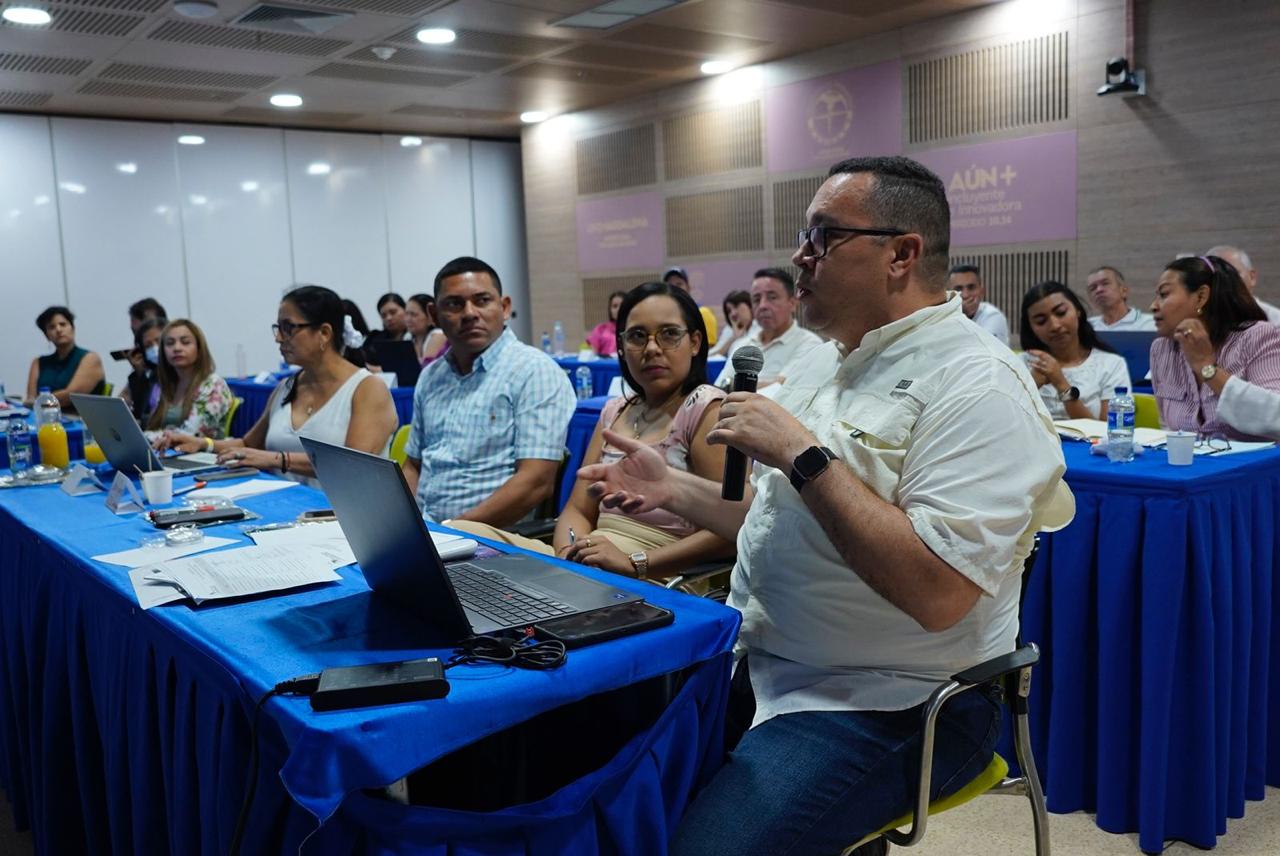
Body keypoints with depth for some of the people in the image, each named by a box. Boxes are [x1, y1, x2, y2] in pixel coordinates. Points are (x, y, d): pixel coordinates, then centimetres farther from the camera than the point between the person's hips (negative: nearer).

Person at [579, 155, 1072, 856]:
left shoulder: (977, 386, -16)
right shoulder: (828, 362, 12)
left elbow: (937, 593, -27)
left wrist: (803, 454, -23)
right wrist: (673, 489, 7)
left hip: (887, 709, -7)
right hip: (756, 665, 8)